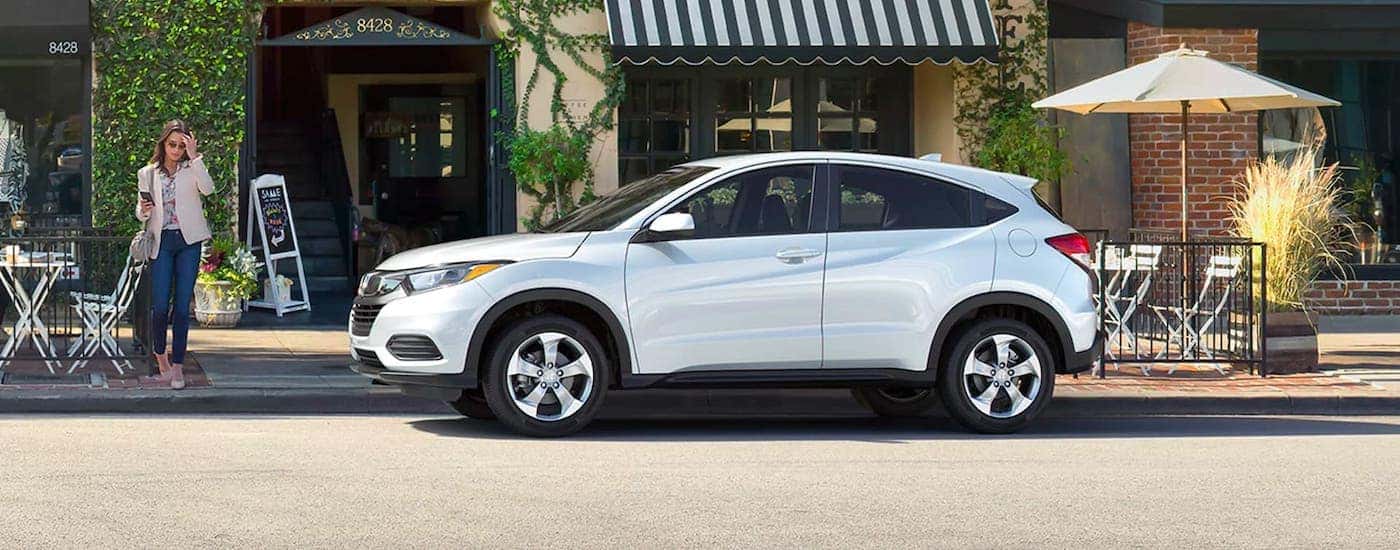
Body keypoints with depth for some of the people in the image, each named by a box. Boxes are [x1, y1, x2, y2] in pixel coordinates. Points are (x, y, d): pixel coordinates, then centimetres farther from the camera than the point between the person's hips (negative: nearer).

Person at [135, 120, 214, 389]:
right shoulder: (148, 174, 9)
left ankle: (177, 366, 3)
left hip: (188, 241, 0)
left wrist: (194, 156, -19)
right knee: (160, 304, -4)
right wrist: (144, 212, -11)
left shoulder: (191, 169, 6)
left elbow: (208, 188, -15)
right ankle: (161, 357, 20)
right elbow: (141, 213, 13)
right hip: (162, 242, 0)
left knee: (182, 304, -2)